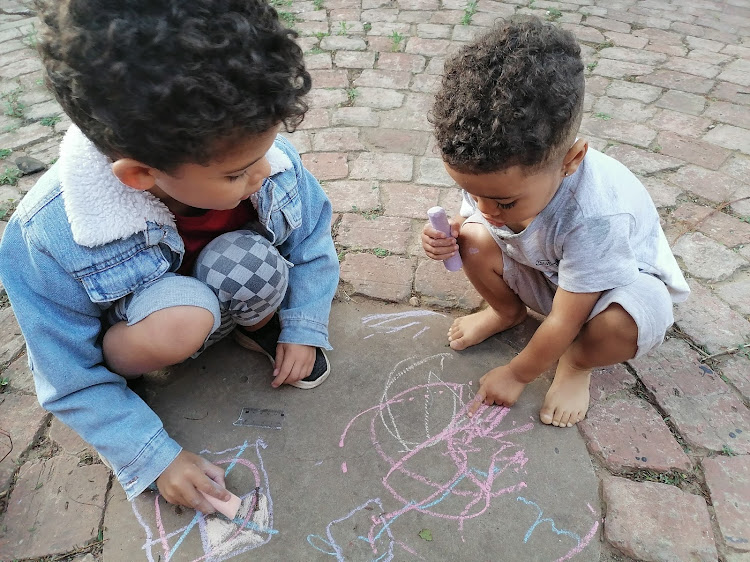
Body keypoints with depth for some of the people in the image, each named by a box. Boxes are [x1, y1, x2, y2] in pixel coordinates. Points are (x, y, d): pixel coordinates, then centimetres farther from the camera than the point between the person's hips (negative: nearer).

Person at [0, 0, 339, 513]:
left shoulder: (266, 158, -26)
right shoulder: (48, 240, -32)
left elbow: (312, 239, -6)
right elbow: (72, 380, -18)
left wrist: (304, 328, -9)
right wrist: (157, 459, -18)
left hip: (235, 299, 3)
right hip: (145, 318, -2)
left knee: (249, 260, -31)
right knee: (180, 319, -36)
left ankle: (259, 329, 4)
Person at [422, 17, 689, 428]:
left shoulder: (594, 217, -41)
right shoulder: (493, 170, -26)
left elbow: (564, 322, -29)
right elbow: (473, 218, -3)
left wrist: (517, 375, -16)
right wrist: (448, 236, -28)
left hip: (620, 279, -4)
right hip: (544, 272, 5)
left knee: (628, 322, -39)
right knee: (474, 238, -23)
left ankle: (576, 362, -2)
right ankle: (507, 310, 9)